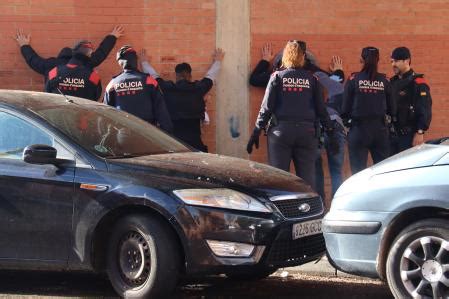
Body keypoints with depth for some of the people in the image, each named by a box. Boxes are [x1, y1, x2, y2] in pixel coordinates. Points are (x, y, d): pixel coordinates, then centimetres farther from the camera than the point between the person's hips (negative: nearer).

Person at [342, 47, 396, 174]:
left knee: (358, 172, 1)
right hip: (380, 130, 2)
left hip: (359, 129, -2)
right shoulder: (384, 81, 1)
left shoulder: (354, 79, -5)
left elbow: (346, 107, -4)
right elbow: (391, 109, 4)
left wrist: (346, 121, 12)